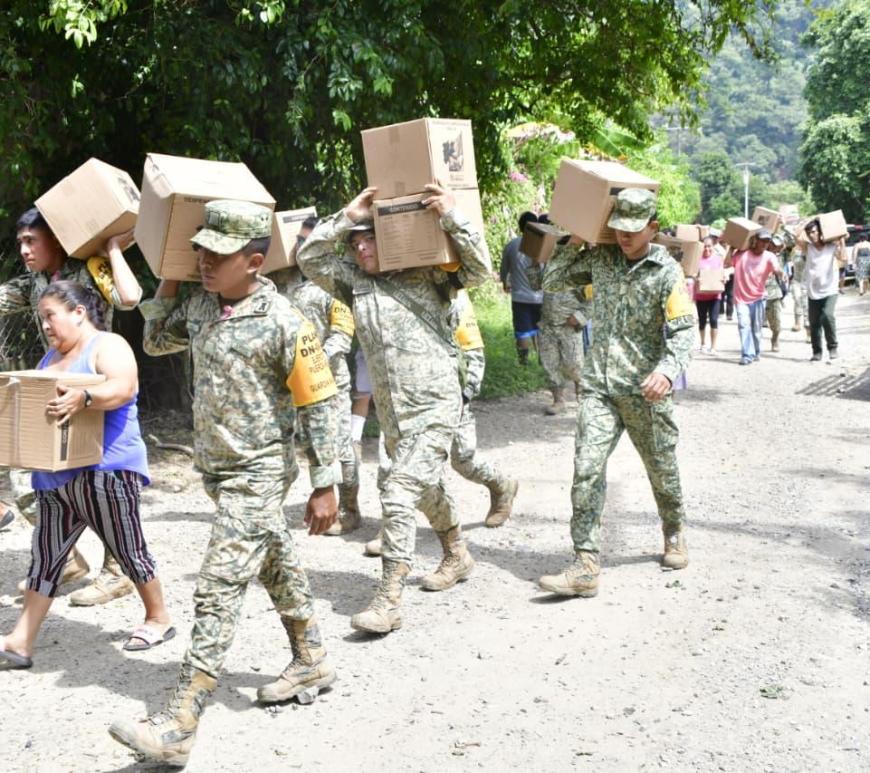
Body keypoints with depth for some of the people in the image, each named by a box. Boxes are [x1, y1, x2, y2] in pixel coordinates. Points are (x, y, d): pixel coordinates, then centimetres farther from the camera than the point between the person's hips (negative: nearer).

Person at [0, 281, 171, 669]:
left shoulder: (108, 346, -9)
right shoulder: (52, 356, 18)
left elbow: (123, 388, -27)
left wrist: (83, 397, -44)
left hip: (105, 470, -8)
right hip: (56, 476, 8)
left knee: (128, 550, 4)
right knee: (45, 556, 6)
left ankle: (159, 618, 23)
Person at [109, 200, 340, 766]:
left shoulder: (284, 324, -18)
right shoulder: (200, 306, 2)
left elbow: (318, 406, -14)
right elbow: (156, 342, 20)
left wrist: (325, 486, -13)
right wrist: (169, 280, 6)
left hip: (258, 475, -8)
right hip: (217, 467, 8)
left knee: (219, 590, -11)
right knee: (277, 565, 22)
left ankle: (178, 727, -11)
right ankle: (312, 662, 39)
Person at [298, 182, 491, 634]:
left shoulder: (425, 274, -2)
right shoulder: (354, 280, 11)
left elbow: (479, 269, -9)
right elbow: (309, 259, 2)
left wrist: (451, 217, -18)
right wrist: (346, 217, -5)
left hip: (434, 406, -7)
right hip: (391, 411, 7)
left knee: (399, 494, -16)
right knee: (426, 490, 24)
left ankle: (388, 600, -15)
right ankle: (456, 555, 48)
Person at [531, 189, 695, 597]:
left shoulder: (667, 272, -6)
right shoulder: (600, 258, 5)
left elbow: (684, 331, -13)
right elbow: (551, 282, 15)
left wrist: (667, 369, -31)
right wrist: (573, 242, 5)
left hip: (645, 390, -2)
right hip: (599, 385, 2)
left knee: (661, 469, 14)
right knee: (586, 469, -11)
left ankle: (674, 533, 43)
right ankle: (586, 566, -12)